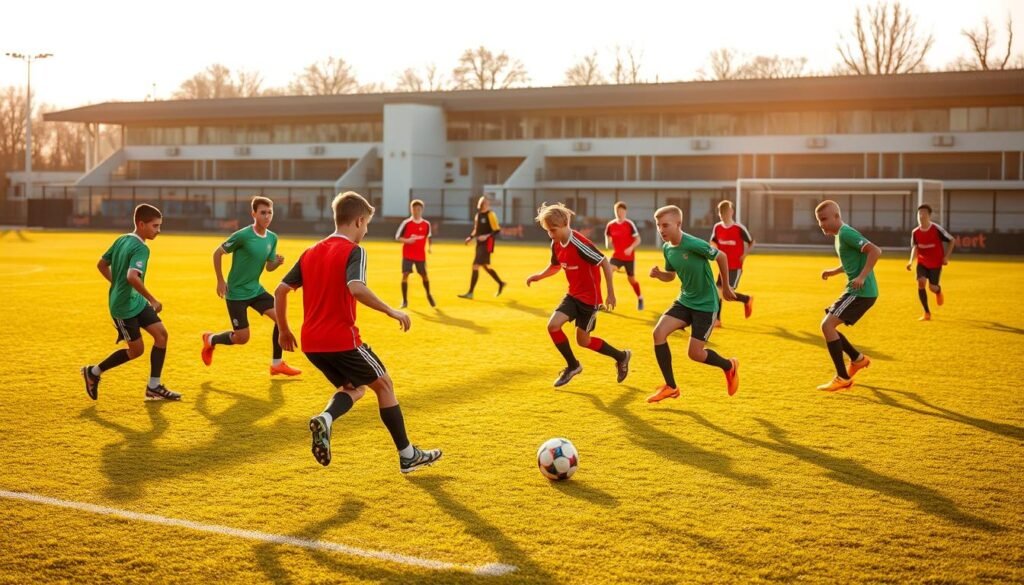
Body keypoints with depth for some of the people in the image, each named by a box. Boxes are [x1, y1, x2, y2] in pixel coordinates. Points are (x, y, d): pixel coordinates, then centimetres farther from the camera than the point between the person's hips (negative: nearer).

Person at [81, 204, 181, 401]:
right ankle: (94, 372, 22)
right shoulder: (141, 248, -21)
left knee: (161, 333, 1)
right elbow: (132, 277, -36)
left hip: (137, 301, 9)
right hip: (124, 306, -9)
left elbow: (101, 264, 15)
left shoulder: (121, 240, 7)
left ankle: (154, 387, 5)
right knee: (136, 349, 3)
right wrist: (153, 300, -27)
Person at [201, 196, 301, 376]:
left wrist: (278, 262, -14)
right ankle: (210, 340, 28)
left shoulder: (272, 238, 0)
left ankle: (277, 364, 4)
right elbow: (217, 253, -10)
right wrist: (220, 281, -9)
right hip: (236, 292, -6)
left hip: (255, 289, 6)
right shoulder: (242, 235, -19)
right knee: (242, 338, -3)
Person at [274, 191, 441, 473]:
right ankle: (408, 455, 17)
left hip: (311, 343, 7)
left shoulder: (311, 252, 13)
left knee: (354, 386, 24)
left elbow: (280, 290, 11)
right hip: (342, 340, -7)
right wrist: (392, 312, -21)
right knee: (383, 384, 12)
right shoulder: (353, 251, -8)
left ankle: (325, 419, -8)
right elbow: (356, 288, -28)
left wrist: (284, 330, 20)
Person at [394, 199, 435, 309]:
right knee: (405, 275, -11)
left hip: (421, 255, 2)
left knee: (424, 275, 12)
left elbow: (429, 236, 18)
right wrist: (406, 240, -22)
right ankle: (405, 301, -2)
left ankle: (429, 295, 39)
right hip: (407, 255, -2)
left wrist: (429, 246, 8)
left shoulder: (426, 224, 0)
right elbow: (397, 237, -4)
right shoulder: (406, 223, -8)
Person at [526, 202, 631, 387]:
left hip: (590, 297, -7)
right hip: (573, 294, 7)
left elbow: (604, 263, -20)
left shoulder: (579, 244, -25)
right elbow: (556, 266, 18)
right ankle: (572, 365, 12)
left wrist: (610, 293, -17)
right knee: (553, 325, -8)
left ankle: (621, 357, 25)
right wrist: (538, 276, 1)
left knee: (583, 340, 2)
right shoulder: (556, 244, -1)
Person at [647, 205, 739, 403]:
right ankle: (671, 387, -1)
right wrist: (658, 274, -9)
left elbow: (721, 257, -10)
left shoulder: (694, 244, -24)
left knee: (695, 353, -6)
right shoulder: (667, 249, -1)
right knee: (659, 332, -13)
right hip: (684, 301, 7)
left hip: (706, 305, -6)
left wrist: (725, 287, 2)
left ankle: (729, 367, 26)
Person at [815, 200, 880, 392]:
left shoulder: (846, 233, -14)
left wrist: (862, 277, -28)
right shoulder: (840, 235, 16)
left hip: (862, 292, -10)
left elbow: (875, 251, -24)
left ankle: (843, 377, -11)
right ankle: (857, 358, 29)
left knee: (827, 325, -15)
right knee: (827, 326, 15)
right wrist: (833, 272, 15)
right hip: (855, 291, 10)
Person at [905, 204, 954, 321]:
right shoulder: (915, 232, -6)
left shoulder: (936, 229, -17)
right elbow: (915, 247, 3)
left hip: (936, 263, -3)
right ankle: (927, 313, -5)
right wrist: (911, 260, -14)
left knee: (932, 287, -6)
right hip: (922, 262, 3)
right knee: (921, 283, -19)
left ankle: (939, 291, 39)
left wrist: (946, 256, -12)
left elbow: (951, 241, -6)